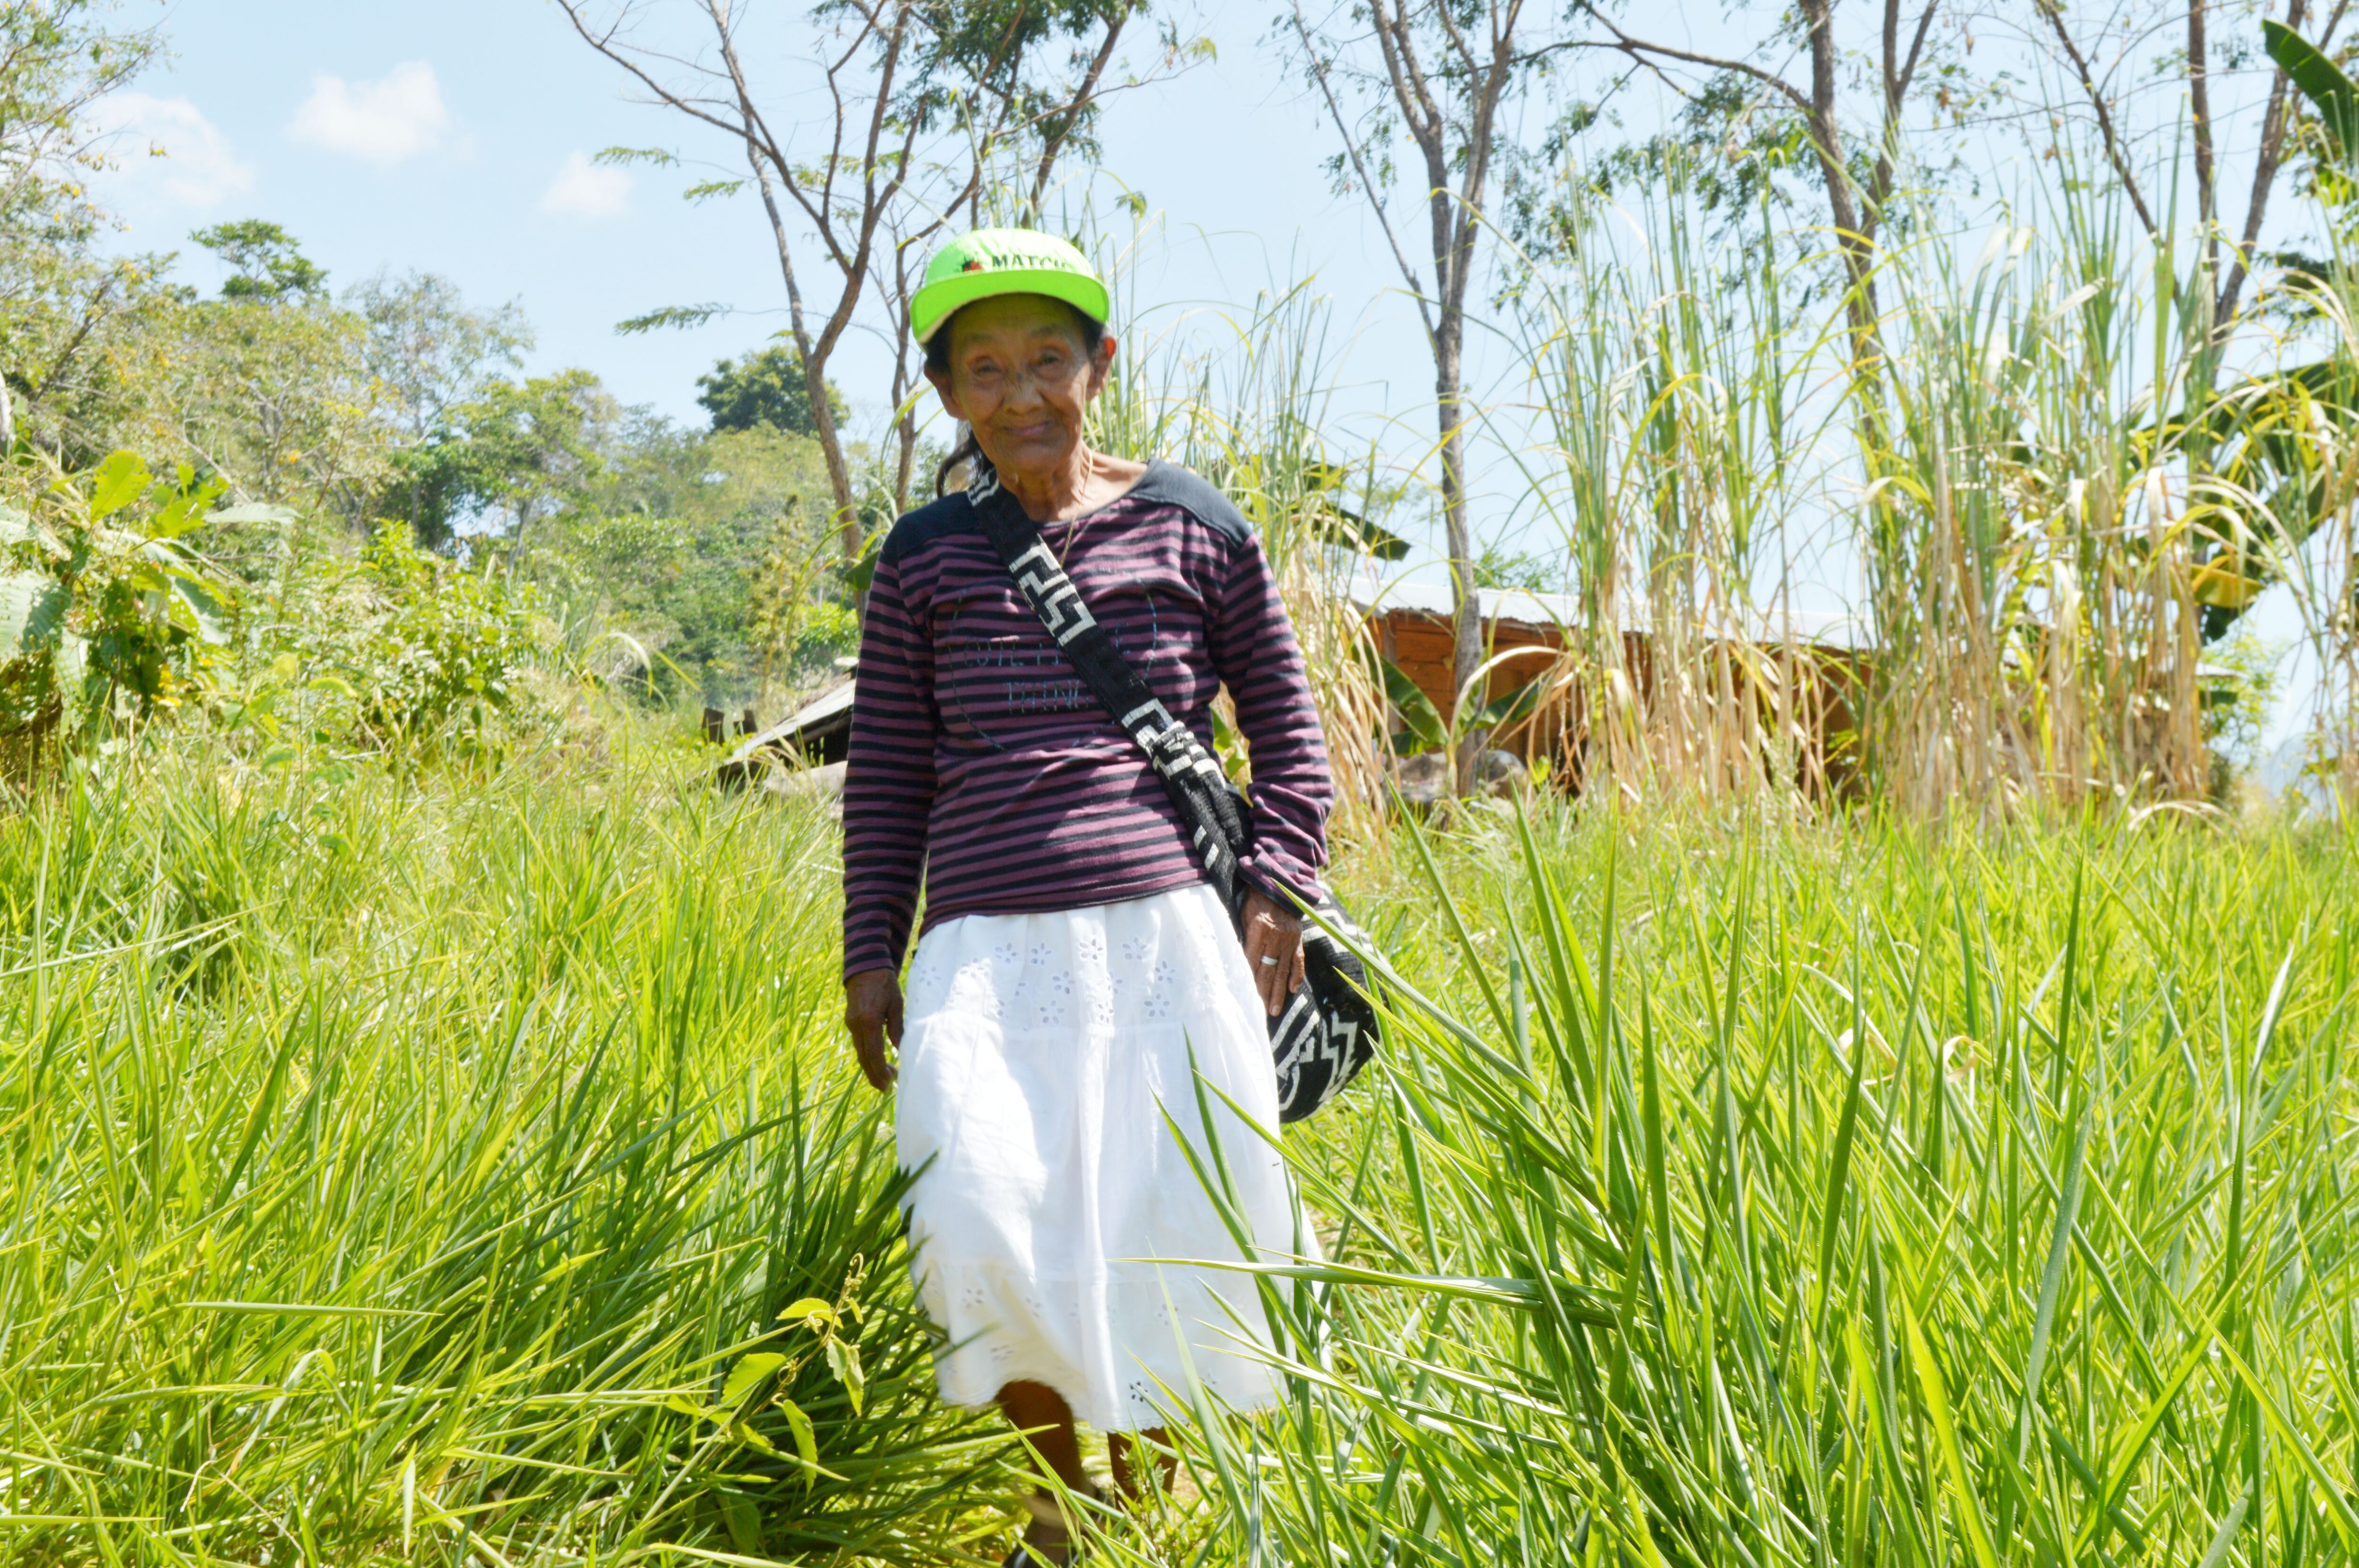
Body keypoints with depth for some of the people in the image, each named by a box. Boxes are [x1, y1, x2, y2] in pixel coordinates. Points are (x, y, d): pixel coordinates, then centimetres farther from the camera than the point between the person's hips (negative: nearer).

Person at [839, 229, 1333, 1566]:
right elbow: (888, 772, 16)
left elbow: (1287, 727, 14)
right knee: (981, 1219, -16)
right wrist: (872, 953, 12)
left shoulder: (1193, 527, 8)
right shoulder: (926, 556, 11)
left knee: (1182, 1225, -1)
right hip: (985, 947, 0)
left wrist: (1279, 892, 5)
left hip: (1166, 931, 0)